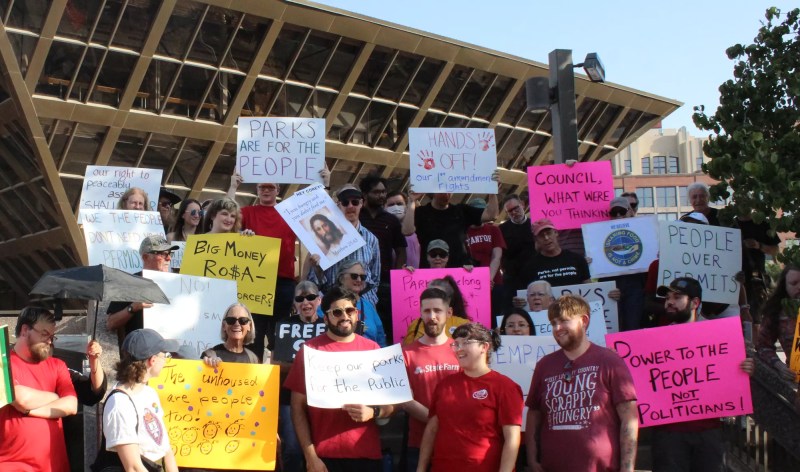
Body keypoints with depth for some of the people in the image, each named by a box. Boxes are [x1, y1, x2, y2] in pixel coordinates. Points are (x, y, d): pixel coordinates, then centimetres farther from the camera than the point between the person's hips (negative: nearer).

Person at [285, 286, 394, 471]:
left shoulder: (372, 349, 4)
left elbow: (390, 403, 9)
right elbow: (298, 407, -1)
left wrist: (373, 412, -12)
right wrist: (310, 456, -7)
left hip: (367, 454, 2)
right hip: (325, 455, -2)